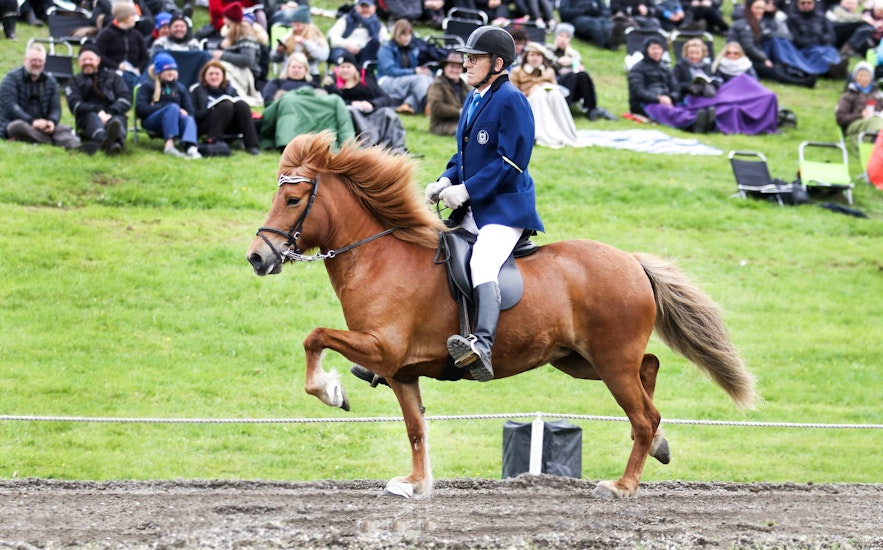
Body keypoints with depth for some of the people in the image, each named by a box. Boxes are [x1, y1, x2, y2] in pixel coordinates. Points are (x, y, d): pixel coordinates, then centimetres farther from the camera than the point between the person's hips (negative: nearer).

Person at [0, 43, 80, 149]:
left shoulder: (51, 82, 19)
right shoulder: (12, 78, 4)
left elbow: (56, 108, 9)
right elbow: (9, 106, -9)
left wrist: (52, 122, -17)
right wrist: (32, 121, -23)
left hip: (42, 127, 3)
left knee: (64, 129, -26)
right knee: (18, 126, -39)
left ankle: (74, 145, -59)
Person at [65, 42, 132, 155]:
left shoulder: (113, 77, 24)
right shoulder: (74, 82, 22)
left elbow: (126, 98, 8)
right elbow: (75, 105, 3)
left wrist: (110, 113, -13)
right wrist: (98, 112, -16)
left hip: (113, 115, 1)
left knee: (118, 120, -36)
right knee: (93, 117, -37)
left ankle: (117, 142, -75)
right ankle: (104, 140, -75)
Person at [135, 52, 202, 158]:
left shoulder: (180, 88, 22)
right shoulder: (148, 86, 11)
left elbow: (190, 112, 12)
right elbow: (140, 110, -5)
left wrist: (184, 113, -15)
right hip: (151, 122, -3)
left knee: (189, 119, -31)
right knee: (173, 107, -31)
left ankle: (190, 148, -64)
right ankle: (169, 144, -52)